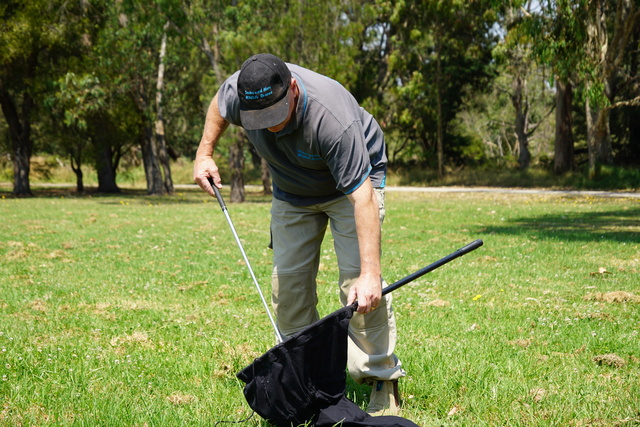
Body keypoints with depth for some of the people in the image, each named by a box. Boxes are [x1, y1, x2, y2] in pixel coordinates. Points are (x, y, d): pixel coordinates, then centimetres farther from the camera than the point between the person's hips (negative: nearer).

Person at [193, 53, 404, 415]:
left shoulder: (332, 117, -42)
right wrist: (205, 152, -1)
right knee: (288, 283, 1)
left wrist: (370, 273, -48)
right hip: (291, 192, 5)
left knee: (359, 282, -18)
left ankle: (382, 378, -8)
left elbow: (361, 195, -43)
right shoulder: (238, 92, -26)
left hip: (353, 180, -5)